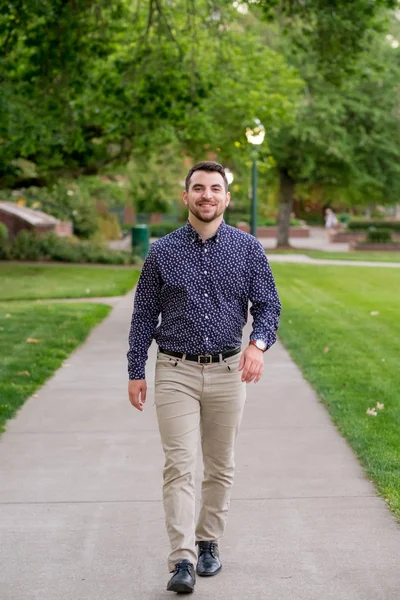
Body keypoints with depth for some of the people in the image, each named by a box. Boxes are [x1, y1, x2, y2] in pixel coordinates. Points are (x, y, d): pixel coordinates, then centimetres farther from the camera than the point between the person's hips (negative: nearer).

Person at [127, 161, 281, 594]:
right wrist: (136, 372, 3)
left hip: (227, 372, 2)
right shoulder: (162, 252, 1)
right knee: (179, 466, -9)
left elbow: (268, 304, 2)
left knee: (220, 466, 12)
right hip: (175, 372, -1)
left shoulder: (247, 249, 2)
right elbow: (144, 314, 6)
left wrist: (258, 344, -19)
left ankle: (208, 542, 28)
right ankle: (182, 561, -12)